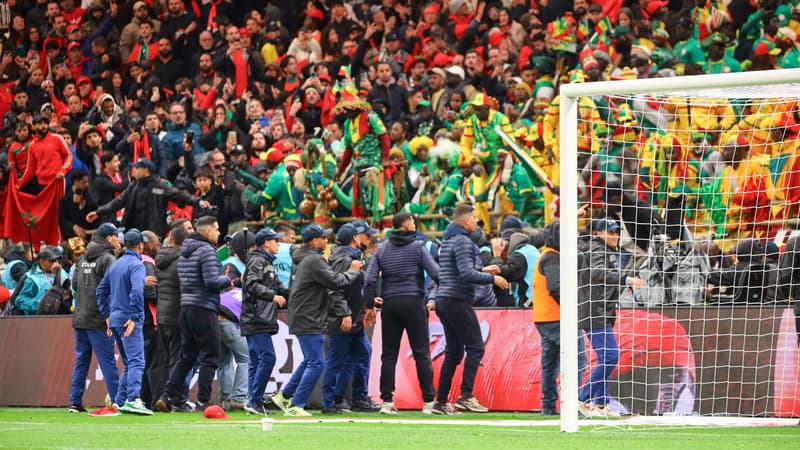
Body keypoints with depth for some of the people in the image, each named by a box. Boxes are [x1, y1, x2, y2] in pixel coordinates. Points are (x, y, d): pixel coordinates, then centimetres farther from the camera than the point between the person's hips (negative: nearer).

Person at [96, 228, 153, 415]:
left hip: (115, 320, 8)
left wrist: (107, 315, 21)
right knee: (136, 361, -15)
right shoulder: (137, 264, -9)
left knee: (129, 363, 16)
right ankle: (132, 399, -29)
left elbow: (101, 290, 22)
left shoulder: (115, 265, 17)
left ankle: (120, 402, 12)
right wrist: (134, 318, -21)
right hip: (129, 321, -8)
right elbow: (137, 291, -24)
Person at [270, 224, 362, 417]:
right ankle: (295, 406, -8)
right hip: (308, 320, -11)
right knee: (316, 364, -8)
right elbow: (337, 282, -21)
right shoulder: (314, 260, -17)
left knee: (310, 360, 23)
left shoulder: (301, 259, 15)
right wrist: (353, 271, -4)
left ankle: (284, 395, 26)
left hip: (301, 317, 11)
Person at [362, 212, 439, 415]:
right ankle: (428, 402, -3)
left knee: (389, 354, 6)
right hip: (413, 302, -3)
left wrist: (370, 304, 9)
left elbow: (370, 279, 1)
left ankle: (387, 401, 2)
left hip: (390, 304, 3)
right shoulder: (417, 246, -3)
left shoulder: (382, 249, 7)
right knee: (422, 353, -1)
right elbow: (435, 273, -8)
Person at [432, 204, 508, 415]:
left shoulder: (447, 241, 18)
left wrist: (482, 270, 24)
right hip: (458, 301, -10)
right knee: (475, 347, -7)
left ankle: (441, 401, 10)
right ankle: (466, 396, -15)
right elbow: (467, 275, -21)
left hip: (443, 301, 10)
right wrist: (492, 279, -11)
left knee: (453, 352, 12)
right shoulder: (462, 242, -13)